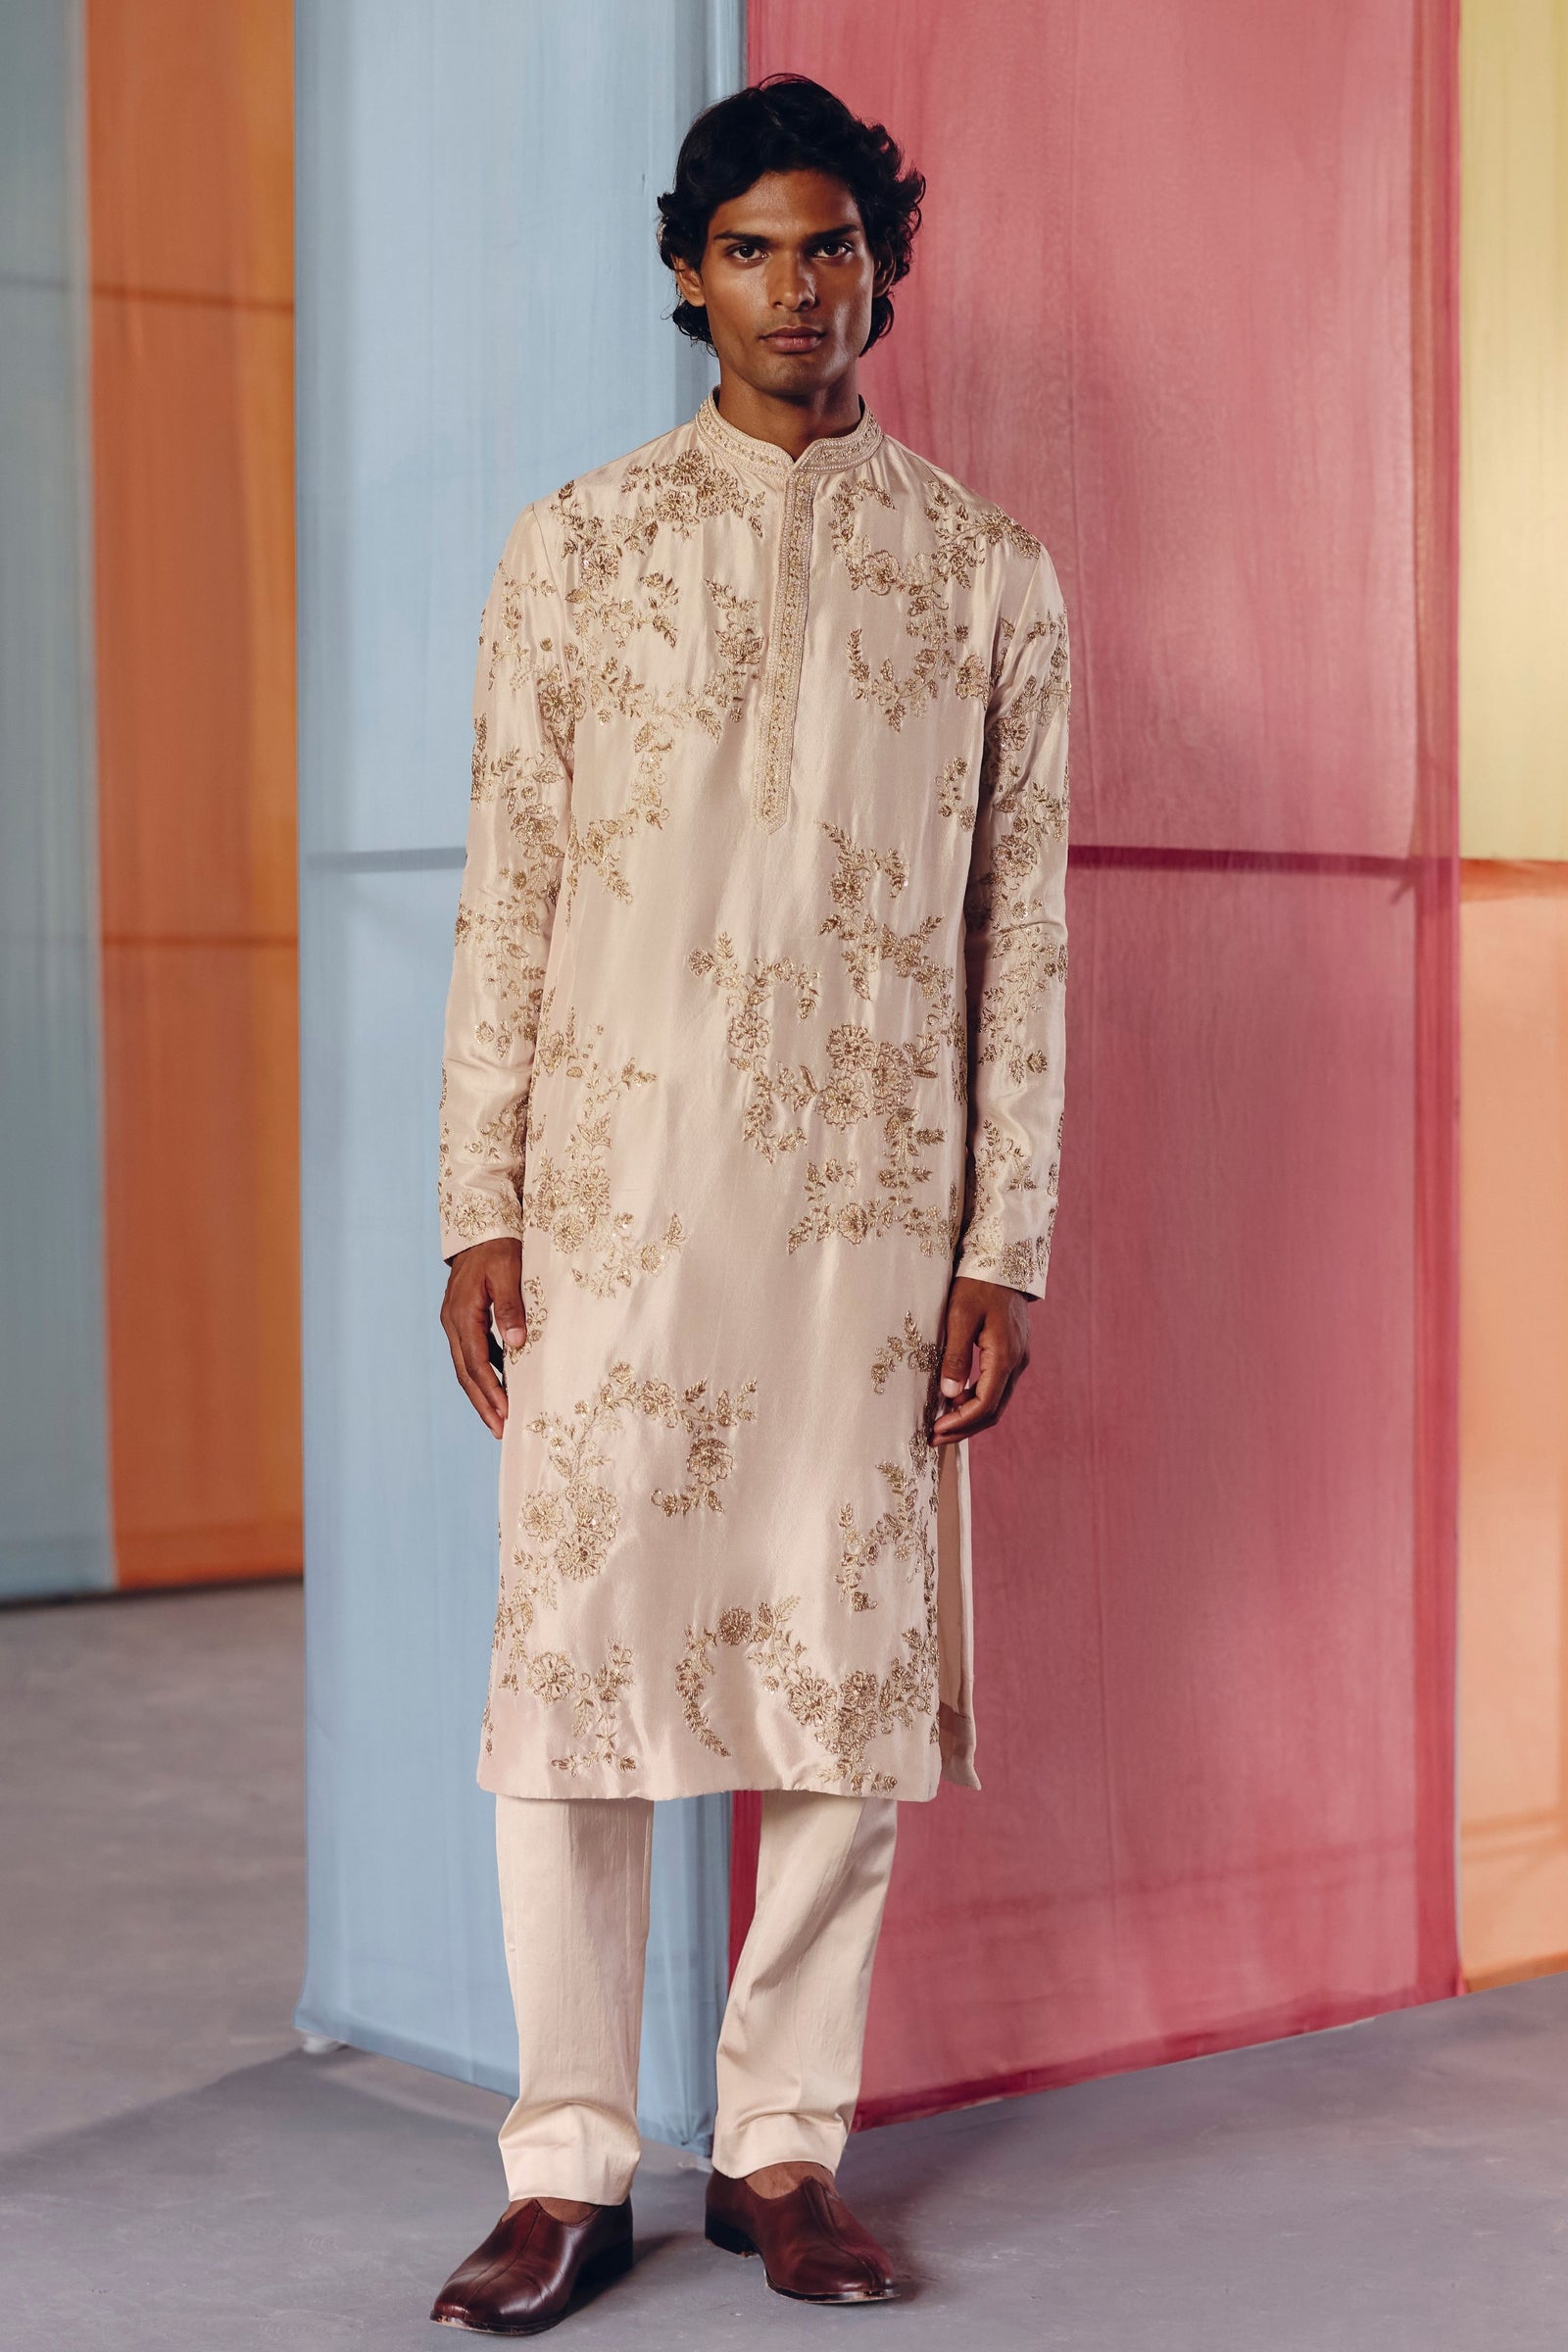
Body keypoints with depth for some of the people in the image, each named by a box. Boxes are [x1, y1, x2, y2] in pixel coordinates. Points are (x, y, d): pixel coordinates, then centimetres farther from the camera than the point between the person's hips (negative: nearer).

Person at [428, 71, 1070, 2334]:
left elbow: (1024, 930, 5)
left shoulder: (987, 573, 7)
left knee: (855, 1662, 3)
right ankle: (570, 2168, 9)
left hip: (870, 1203, 1)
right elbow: (506, 897, 4)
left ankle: (783, 2145, 16)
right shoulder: (574, 550, 7)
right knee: (577, 1643, -1)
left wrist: (1007, 1248, 0)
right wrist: (479, 1213, -2)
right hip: (617, 1191, 0)